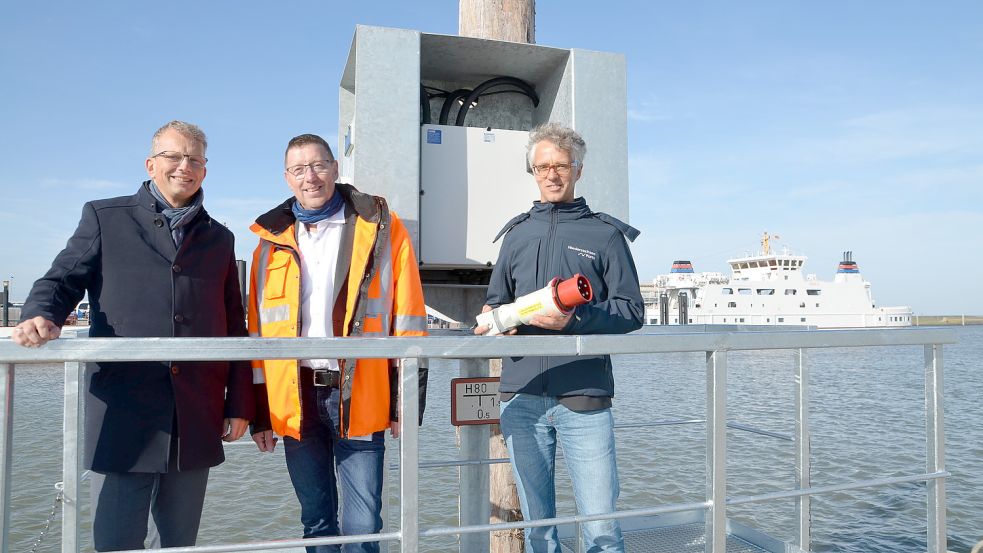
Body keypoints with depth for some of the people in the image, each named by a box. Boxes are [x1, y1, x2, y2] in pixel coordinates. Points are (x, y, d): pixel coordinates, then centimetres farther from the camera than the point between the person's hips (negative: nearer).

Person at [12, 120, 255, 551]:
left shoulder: (219, 239, 15)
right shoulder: (104, 217, 9)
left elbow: (235, 328, 14)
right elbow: (62, 280, 3)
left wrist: (239, 403, 8)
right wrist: (41, 316, -21)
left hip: (196, 423, 3)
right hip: (123, 418, -2)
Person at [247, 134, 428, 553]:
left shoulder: (382, 227, 0)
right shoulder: (273, 239, 10)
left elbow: (407, 317, -2)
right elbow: (259, 329, 11)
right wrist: (260, 410, 8)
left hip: (359, 397, -3)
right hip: (295, 400, 3)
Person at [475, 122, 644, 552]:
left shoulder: (606, 233, 6)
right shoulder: (517, 232, 17)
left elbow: (631, 310, -1)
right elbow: (495, 302, 23)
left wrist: (575, 319, -17)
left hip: (584, 396, -3)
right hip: (521, 396, 4)